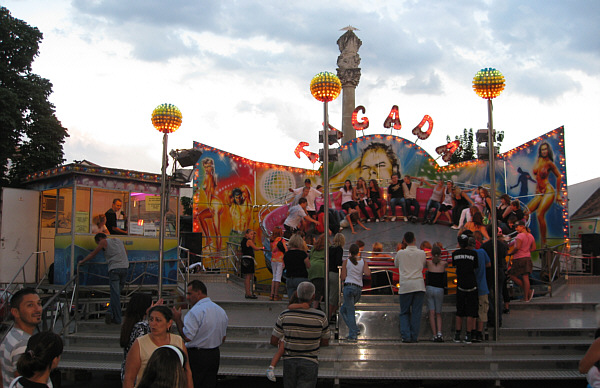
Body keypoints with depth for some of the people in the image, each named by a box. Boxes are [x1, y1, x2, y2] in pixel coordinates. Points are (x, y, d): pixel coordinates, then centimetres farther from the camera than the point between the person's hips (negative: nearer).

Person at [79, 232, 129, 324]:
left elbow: (93, 254, 11)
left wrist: (82, 261, 23)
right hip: (124, 268, 5)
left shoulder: (104, 242, 7)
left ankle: (117, 319, -12)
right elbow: (126, 253, 34)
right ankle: (110, 312, -3)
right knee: (116, 292, 10)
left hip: (114, 268, -5)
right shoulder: (119, 241, 24)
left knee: (115, 294, -7)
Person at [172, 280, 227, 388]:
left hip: (196, 355, -8)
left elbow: (187, 337, -19)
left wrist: (177, 319, -9)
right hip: (215, 355, 8)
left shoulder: (195, 311, -16)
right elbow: (223, 338, 15)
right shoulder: (221, 311, 10)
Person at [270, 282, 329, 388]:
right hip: (309, 363, -2)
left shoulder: (284, 315, -8)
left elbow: (273, 341, -1)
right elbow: (325, 342, 3)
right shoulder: (321, 317, -11)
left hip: (289, 362, 2)